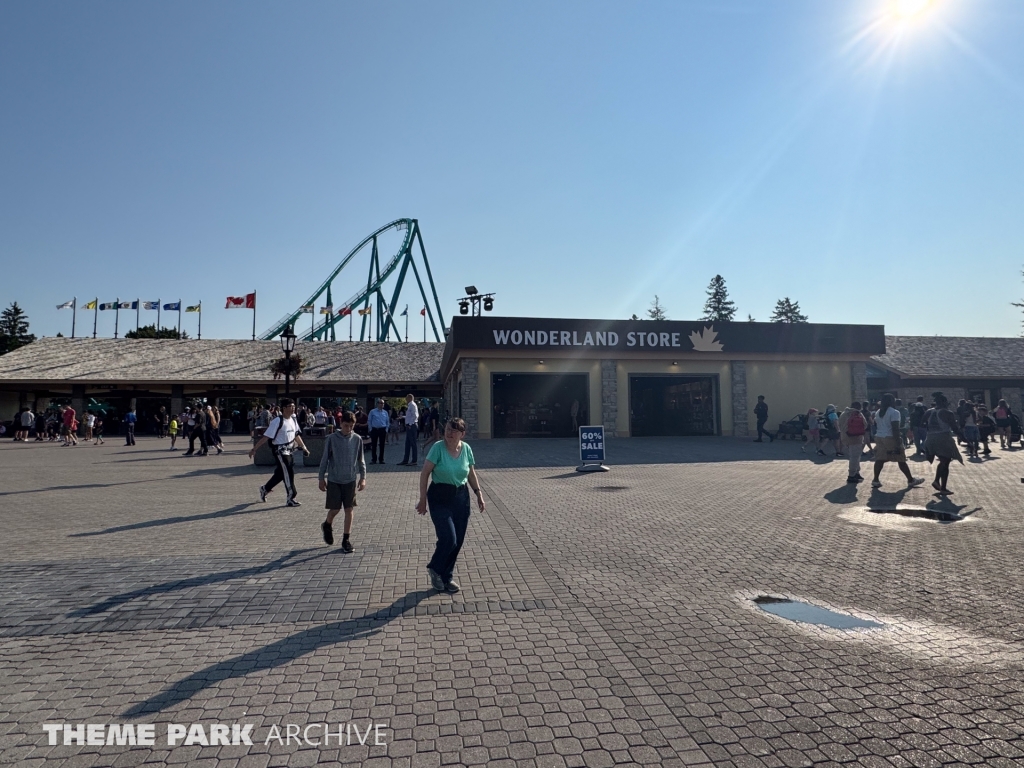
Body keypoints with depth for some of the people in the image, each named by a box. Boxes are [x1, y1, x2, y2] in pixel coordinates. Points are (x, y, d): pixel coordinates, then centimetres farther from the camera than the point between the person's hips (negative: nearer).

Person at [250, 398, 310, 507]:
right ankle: (291, 499, 2)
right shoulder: (278, 421, -19)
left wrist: (303, 447, 19)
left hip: (288, 451, 8)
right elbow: (266, 437, -18)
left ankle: (265, 488, 40)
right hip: (280, 451, -8)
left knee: (280, 473, 19)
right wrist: (254, 449, -18)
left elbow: (296, 435, 17)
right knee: (288, 473, -7)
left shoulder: (293, 420, 4)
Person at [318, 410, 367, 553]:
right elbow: (324, 459, 0)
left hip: (351, 480, 2)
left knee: (349, 509, 2)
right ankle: (327, 525, 34)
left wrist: (363, 477, 1)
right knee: (335, 509, 2)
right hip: (334, 480, -2)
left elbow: (361, 460, 6)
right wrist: (322, 478, 1)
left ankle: (346, 539, 12)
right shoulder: (331, 438, -6)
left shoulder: (357, 439, -1)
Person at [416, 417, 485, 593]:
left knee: (458, 541, 8)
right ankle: (434, 569, 18)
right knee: (448, 538, -12)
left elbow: (471, 474, 12)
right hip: (440, 498, -5)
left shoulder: (466, 448, 0)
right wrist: (423, 499, -10)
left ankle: (447, 577, 27)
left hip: (461, 496, 5)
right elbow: (425, 473, -9)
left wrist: (479, 494, 6)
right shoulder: (438, 447, -13)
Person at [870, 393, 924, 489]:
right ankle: (911, 480, 13)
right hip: (890, 438, -7)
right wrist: (898, 443, -18)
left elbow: (876, 426, 16)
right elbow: (895, 429, -18)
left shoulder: (878, 412, 12)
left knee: (880, 459, 6)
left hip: (879, 437, 7)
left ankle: (876, 480, 2)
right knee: (901, 460, 3)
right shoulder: (894, 412, -13)